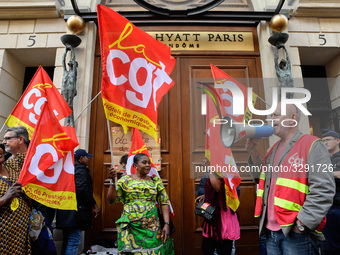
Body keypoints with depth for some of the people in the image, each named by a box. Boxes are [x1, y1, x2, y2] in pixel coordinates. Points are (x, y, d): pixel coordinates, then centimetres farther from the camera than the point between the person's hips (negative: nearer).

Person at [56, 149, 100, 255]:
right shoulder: (80, 169, -11)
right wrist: (94, 205, -14)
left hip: (65, 212, 10)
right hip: (75, 211, -10)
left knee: (67, 241, 17)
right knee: (74, 241, -6)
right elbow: (82, 189, -21)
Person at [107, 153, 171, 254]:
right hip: (129, 228, -1)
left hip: (151, 229, 1)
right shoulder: (126, 180, 2)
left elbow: (164, 203, 4)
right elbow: (111, 200, -1)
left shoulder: (156, 181, 6)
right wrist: (113, 181, -13)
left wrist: (167, 224, -5)